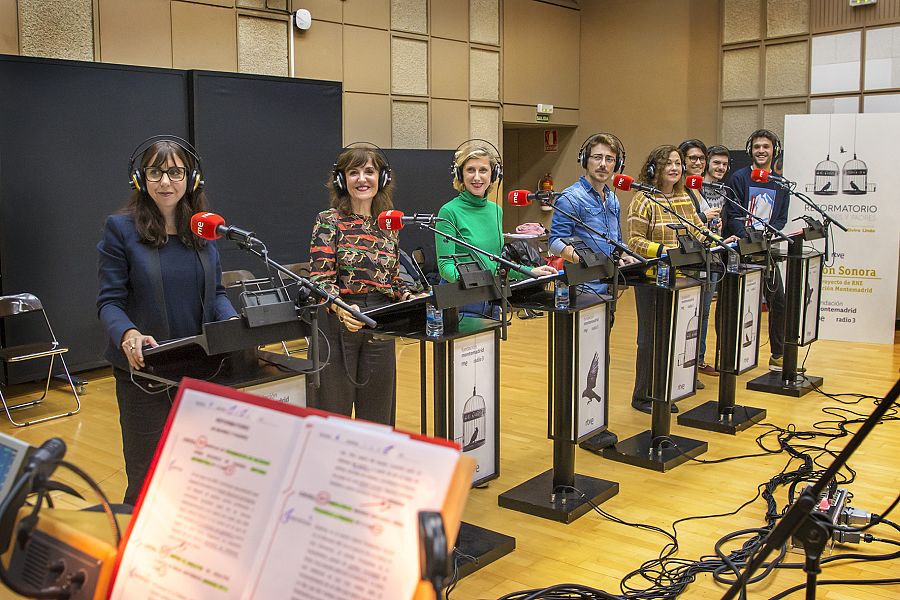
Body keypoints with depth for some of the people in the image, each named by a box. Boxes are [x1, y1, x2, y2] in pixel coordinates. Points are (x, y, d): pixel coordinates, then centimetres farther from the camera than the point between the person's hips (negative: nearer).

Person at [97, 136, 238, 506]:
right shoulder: (121, 229, -7)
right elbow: (109, 301, -9)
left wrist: (233, 323, -10)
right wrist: (128, 335, -29)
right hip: (145, 369, -4)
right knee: (148, 475, 4)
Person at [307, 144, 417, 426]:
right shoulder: (329, 221, -5)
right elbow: (320, 280, -12)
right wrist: (340, 308, -32)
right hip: (337, 326, -4)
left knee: (377, 413, 13)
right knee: (334, 411, 4)